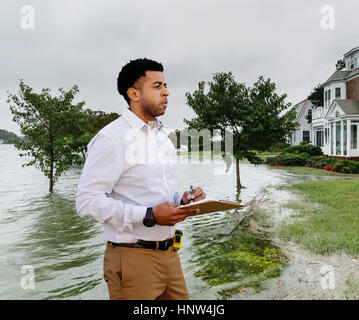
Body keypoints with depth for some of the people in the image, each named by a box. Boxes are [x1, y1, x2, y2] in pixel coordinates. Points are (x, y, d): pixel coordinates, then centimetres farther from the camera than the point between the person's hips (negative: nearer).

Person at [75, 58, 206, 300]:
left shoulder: (163, 137, 14)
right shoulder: (112, 137, -13)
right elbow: (87, 201, -19)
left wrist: (183, 199, 0)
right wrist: (149, 216, -24)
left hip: (169, 252, 8)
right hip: (133, 259, -7)